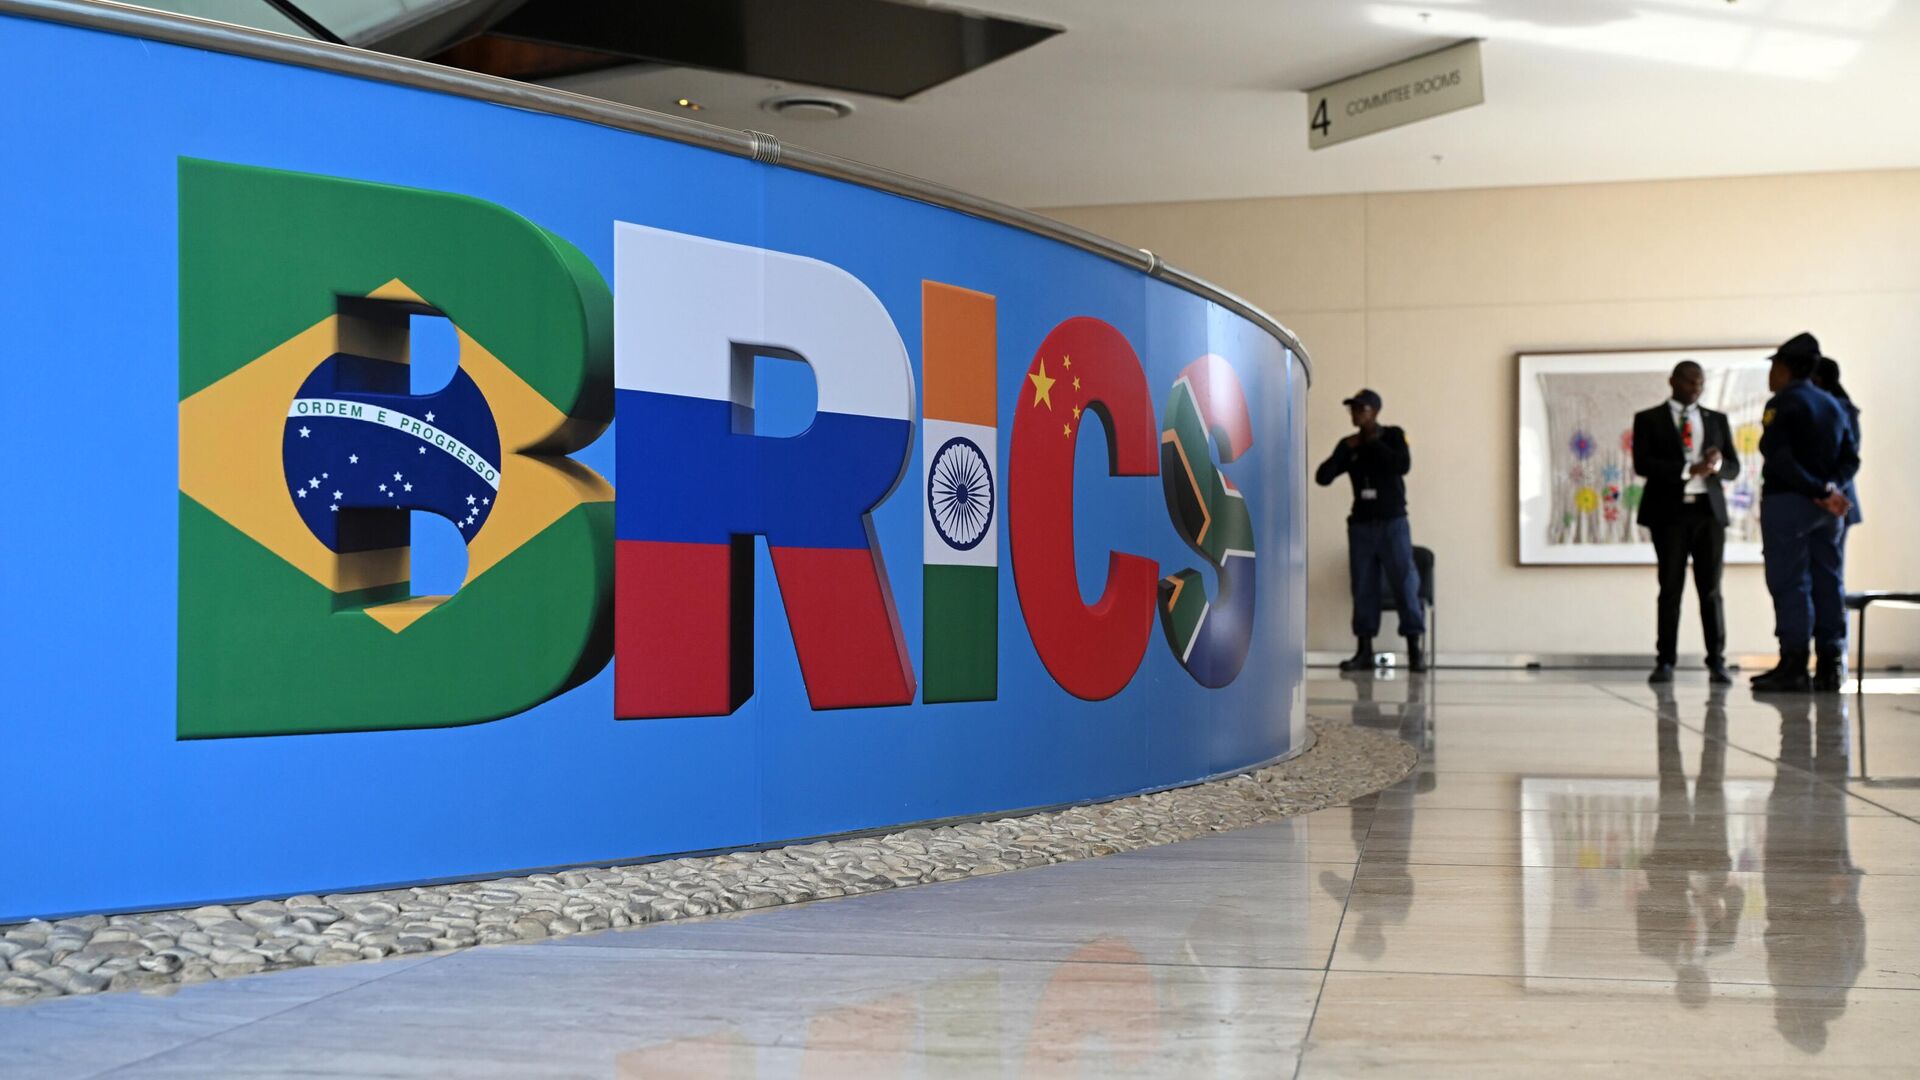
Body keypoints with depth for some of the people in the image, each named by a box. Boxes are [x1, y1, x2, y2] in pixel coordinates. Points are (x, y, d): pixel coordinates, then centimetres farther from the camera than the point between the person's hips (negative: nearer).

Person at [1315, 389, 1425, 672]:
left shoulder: (1393, 436, 2)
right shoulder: (1348, 444, 9)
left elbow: (1403, 466, -16)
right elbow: (1323, 477, 2)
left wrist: (1373, 444, -9)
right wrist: (1345, 450, -8)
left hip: (1392, 522, -3)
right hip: (1361, 524, 3)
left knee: (1405, 583, -7)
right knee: (1363, 587, 0)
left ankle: (1415, 650, -4)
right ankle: (1364, 651, 2)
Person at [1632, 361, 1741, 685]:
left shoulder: (1717, 420, 15)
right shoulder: (1649, 419, 6)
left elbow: (1733, 468, 11)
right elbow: (1642, 464, -7)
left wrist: (1718, 464, -12)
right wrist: (1688, 470, -18)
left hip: (1709, 511, 2)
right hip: (1669, 512, -2)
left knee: (1711, 588, 0)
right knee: (1671, 587, 1)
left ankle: (1716, 662, 2)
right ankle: (1665, 662, 5)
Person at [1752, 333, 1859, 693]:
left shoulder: (1782, 404, -7)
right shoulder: (1832, 405, 16)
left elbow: (1779, 457, -18)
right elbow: (1851, 457, 10)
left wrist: (1821, 490, -14)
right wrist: (1831, 487, -4)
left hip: (1786, 502, -7)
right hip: (1826, 510, 7)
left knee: (1789, 584, -6)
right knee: (1827, 582, 8)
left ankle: (1793, 665, -8)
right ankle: (1830, 666, 7)